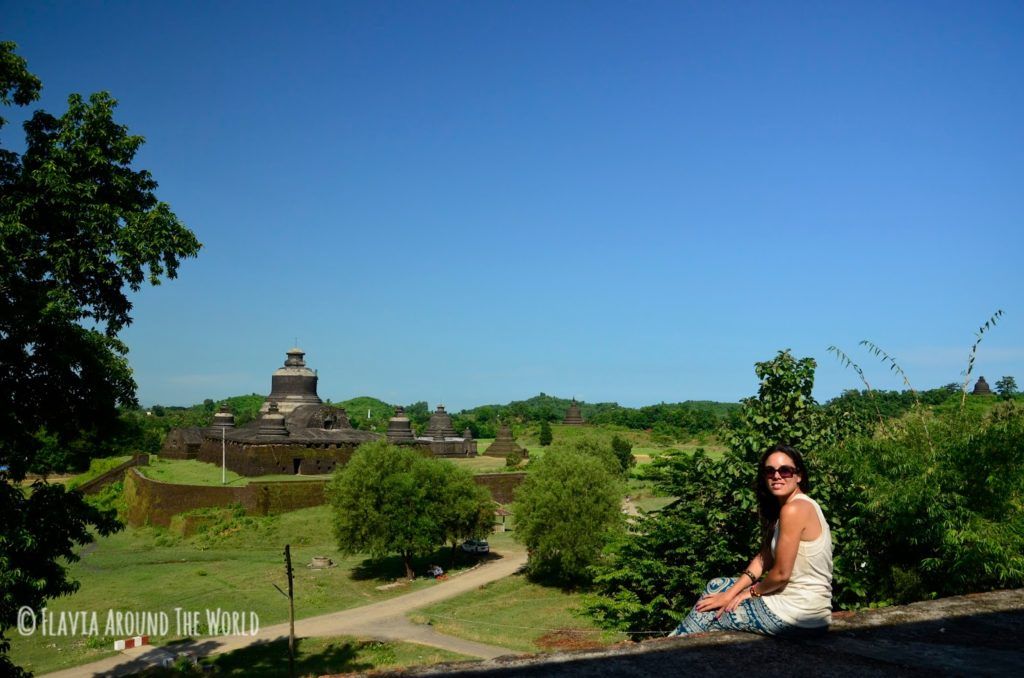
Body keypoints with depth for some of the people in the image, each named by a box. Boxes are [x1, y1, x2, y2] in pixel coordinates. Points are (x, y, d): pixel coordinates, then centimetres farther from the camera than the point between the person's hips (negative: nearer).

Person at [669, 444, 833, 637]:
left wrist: (754, 591, 0)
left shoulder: (794, 509, -21)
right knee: (716, 586, 18)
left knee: (708, 614, 4)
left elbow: (781, 574, -20)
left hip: (798, 614, -9)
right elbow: (765, 558, 10)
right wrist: (731, 593, 2)